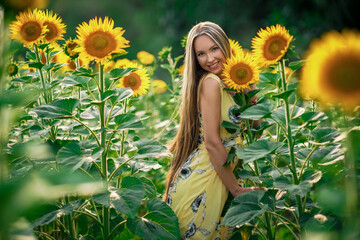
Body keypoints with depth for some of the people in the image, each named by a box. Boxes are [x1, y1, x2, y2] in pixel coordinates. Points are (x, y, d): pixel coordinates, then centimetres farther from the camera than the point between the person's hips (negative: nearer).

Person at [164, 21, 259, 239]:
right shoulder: (210, 82, -14)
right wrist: (236, 189, -12)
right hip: (200, 182, -9)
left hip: (216, 179, 9)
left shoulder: (227, 83, 11)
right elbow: (212, 142, -18)